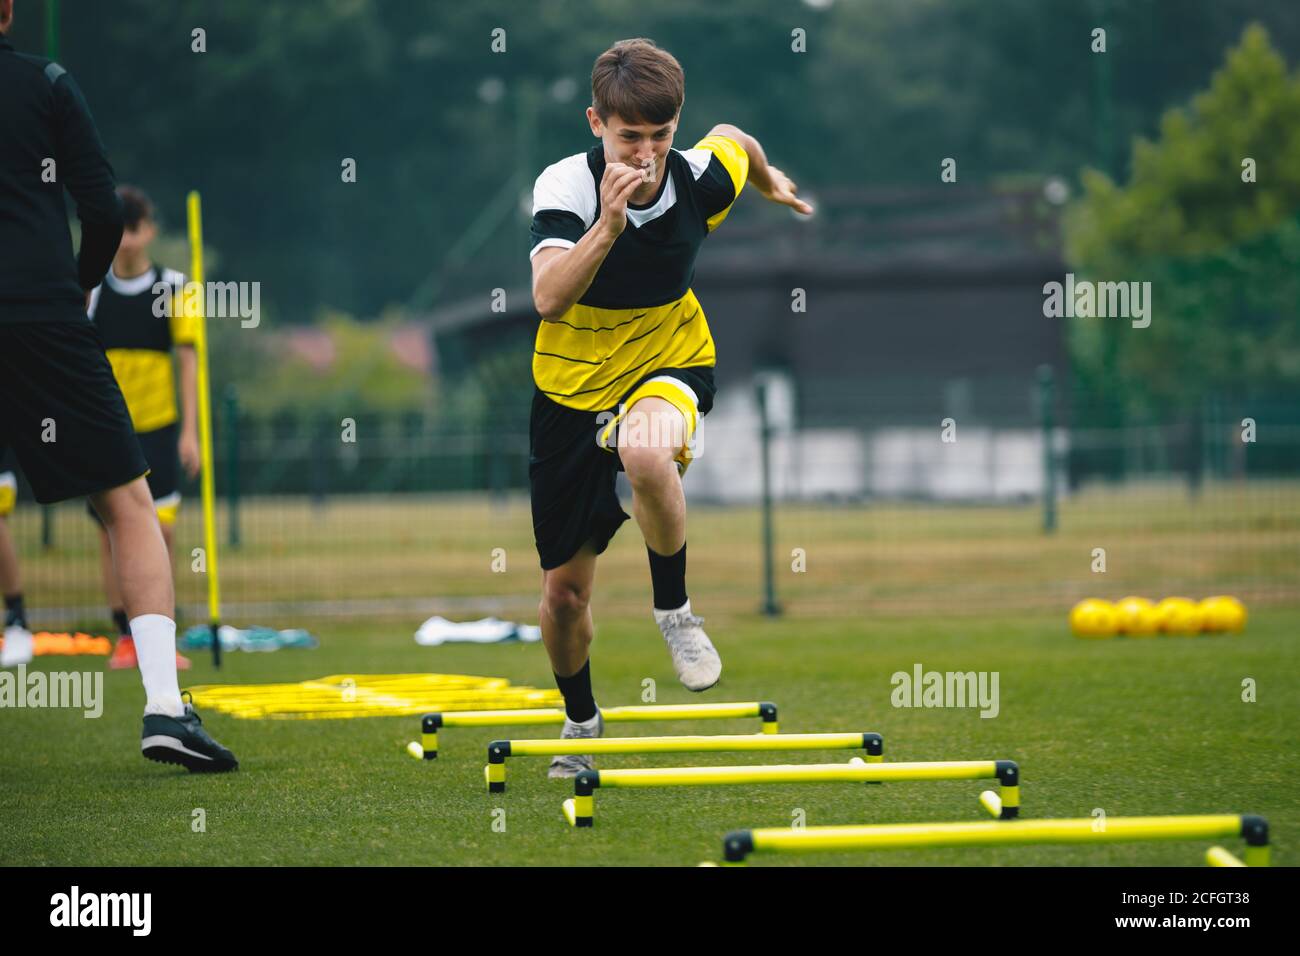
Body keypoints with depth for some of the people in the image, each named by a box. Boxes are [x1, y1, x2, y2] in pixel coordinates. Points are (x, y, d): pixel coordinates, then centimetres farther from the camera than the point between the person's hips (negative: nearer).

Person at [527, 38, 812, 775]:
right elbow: (549, 299, -36)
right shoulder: (566, 186, -22)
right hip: (573, 386, 1)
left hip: (669, 365, -1)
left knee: (647, 452, -40)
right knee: (565, 588, 9)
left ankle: (674, 608, -13)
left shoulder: (702, 178, -15)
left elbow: (734, 137, 12)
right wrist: (609, 223, -48)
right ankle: (581, 719, 39)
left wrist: (771, 181, 32)